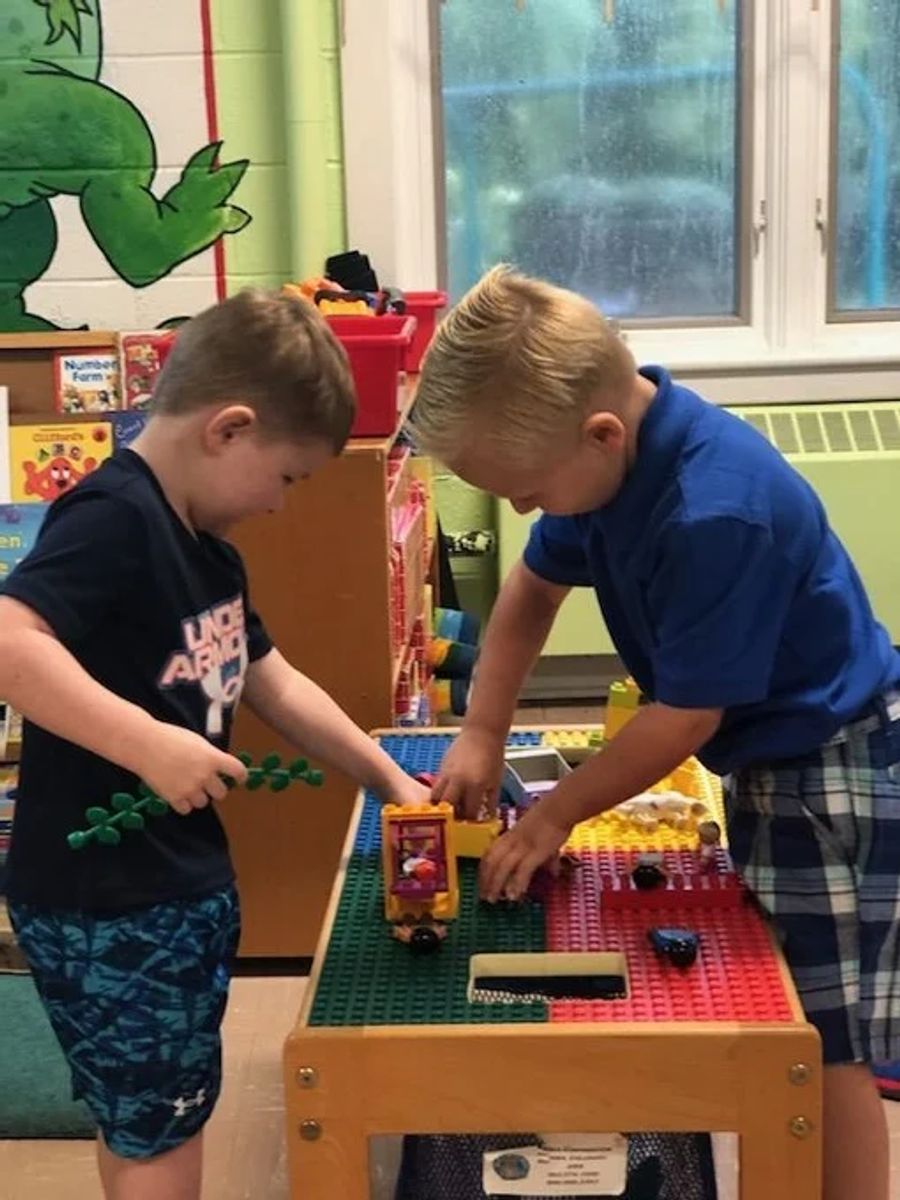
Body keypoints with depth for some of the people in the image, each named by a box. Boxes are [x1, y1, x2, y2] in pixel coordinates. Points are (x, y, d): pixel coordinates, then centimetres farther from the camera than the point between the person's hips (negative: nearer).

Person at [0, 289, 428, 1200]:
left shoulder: (204, 545, 9)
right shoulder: (113, 517, -22)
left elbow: (277, 687, 17)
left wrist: (390, 781, 17)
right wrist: (151, 744, -36)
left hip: (181, 883, 9)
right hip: (99, 900, -9)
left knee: (152, 1118, 23)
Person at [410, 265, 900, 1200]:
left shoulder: (717, 514, -33)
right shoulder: (612, 451, -6)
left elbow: (686, 715, -25)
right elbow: (536, 586, 10)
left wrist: (555, 814, -13)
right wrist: (481, 735, 2)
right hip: (770, 759, 9)